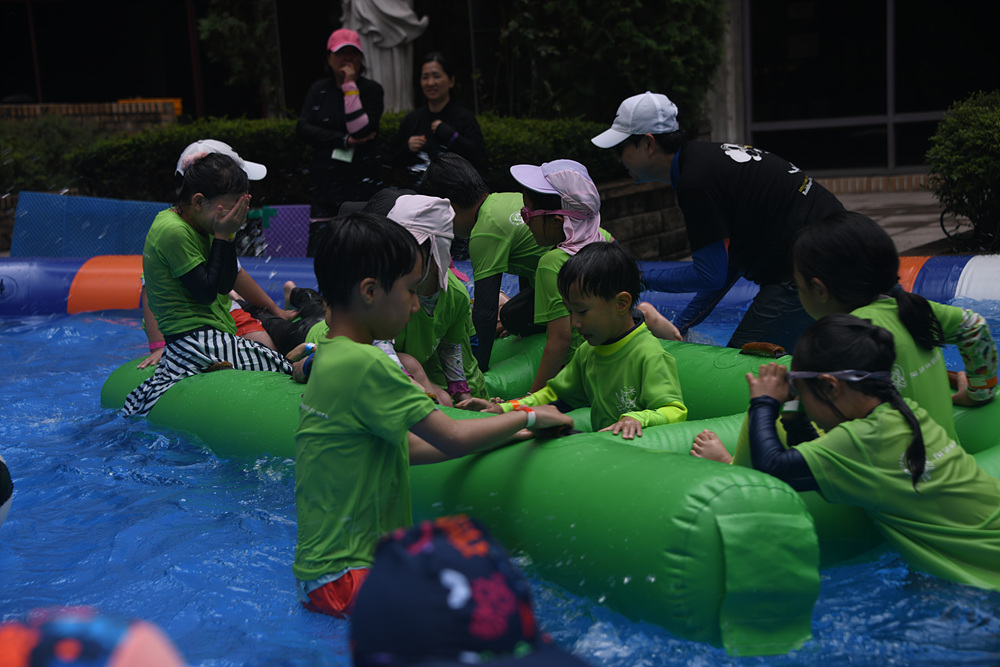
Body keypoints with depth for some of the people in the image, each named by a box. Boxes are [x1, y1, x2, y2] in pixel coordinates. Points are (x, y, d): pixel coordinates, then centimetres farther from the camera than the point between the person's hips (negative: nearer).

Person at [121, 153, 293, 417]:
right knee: (284, 370, -12)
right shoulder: (173, 231, -18)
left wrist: (226, 235, -1)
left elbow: (225, 285, 10)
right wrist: (221, 236, -13)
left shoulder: (199, 226, 12)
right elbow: (207, 292, -18)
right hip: (197, 337, -10)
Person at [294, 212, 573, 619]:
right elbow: (452, 439, -16)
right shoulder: (365, 365, -20)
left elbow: (408, 446, 17)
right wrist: (530, 417, 0)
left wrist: (506, 433, 14)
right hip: (343, 580, -10)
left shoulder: (332, 357, 11)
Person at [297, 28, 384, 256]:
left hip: (361, 184, -3)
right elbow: (302, 128, -1)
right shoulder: (320, 89, 12)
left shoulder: (371, 90, 3)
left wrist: (350, 86, -11)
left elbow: (362, 130, -13)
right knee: (316, 253, -3)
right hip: (325, 184, 3)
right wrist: (344, 141, -10)